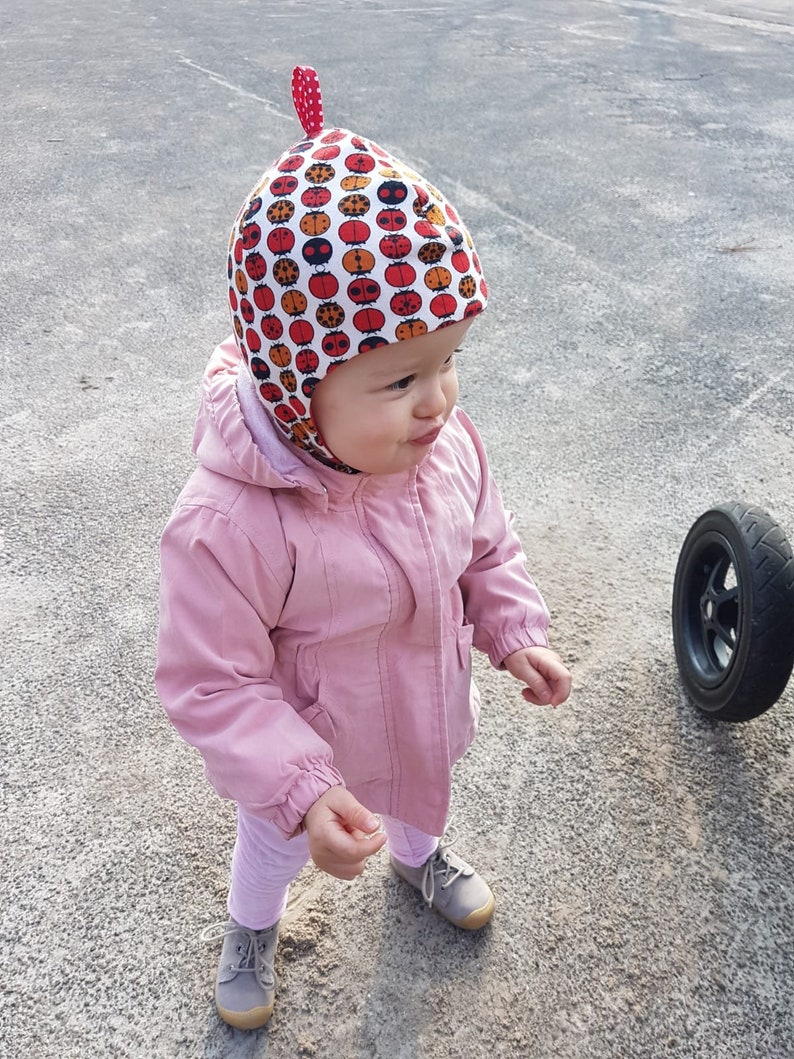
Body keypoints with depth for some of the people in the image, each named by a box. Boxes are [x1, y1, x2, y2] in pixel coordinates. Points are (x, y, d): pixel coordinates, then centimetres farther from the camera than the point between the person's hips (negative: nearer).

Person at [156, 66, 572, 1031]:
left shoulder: (447, 443, -23)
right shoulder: (229, 526, -42)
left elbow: (485, 547, -2)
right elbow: (212, 685, -30)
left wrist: (514, 634, -8)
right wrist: (302, 791, -32)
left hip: (426, 713, 5)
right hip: (306, 754, -4)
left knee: (422, 796, 37)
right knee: (276, 843, 29)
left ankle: (420, 855, 74)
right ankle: (250, 928, 64)